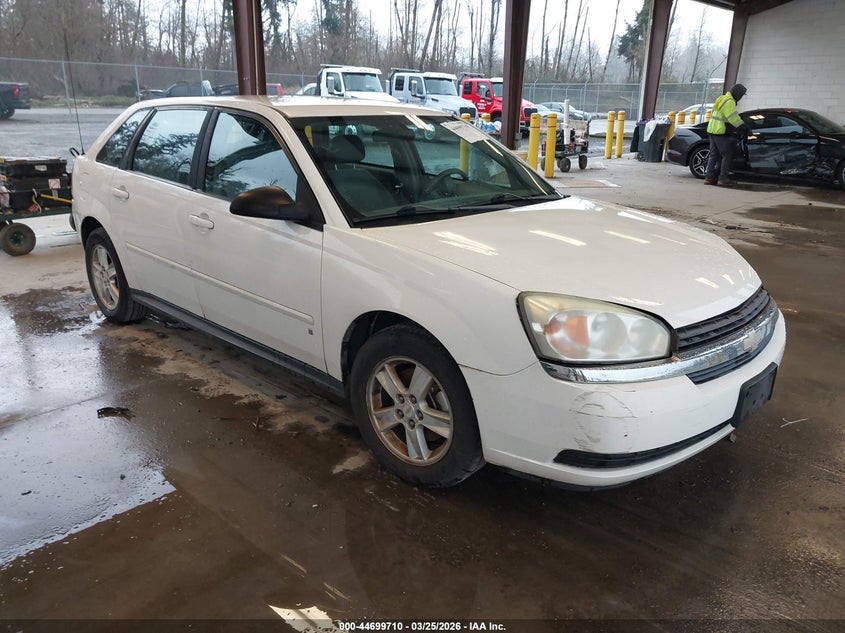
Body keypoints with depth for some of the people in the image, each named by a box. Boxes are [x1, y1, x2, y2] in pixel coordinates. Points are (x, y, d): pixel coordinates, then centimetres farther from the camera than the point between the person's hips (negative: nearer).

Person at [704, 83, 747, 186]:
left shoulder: (721, 99, 17)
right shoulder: (729, 102, -14)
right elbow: (734, 118, -20)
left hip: (712, 130, 10)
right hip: (721, 132, -10)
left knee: (714, 155, 12)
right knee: (727, 155, -4)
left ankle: (709, 177, 12)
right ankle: (723, 178, -6)